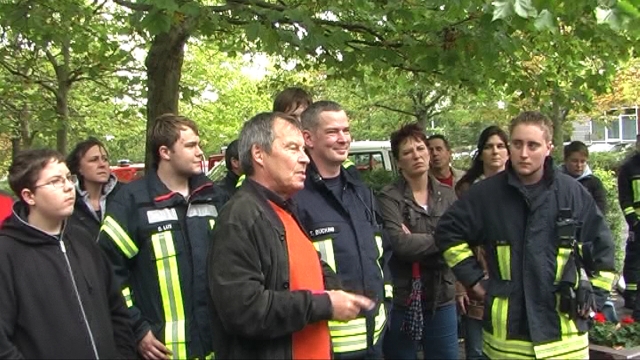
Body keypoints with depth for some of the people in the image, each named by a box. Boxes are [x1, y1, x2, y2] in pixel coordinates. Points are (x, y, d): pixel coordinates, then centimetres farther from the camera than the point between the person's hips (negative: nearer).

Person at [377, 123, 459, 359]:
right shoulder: (389, 198, -8)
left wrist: (415, 242, -15)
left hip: (442, 299, 4)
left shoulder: (448, 195, 6)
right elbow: (399, 244, -22)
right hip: (402, 301, -4)